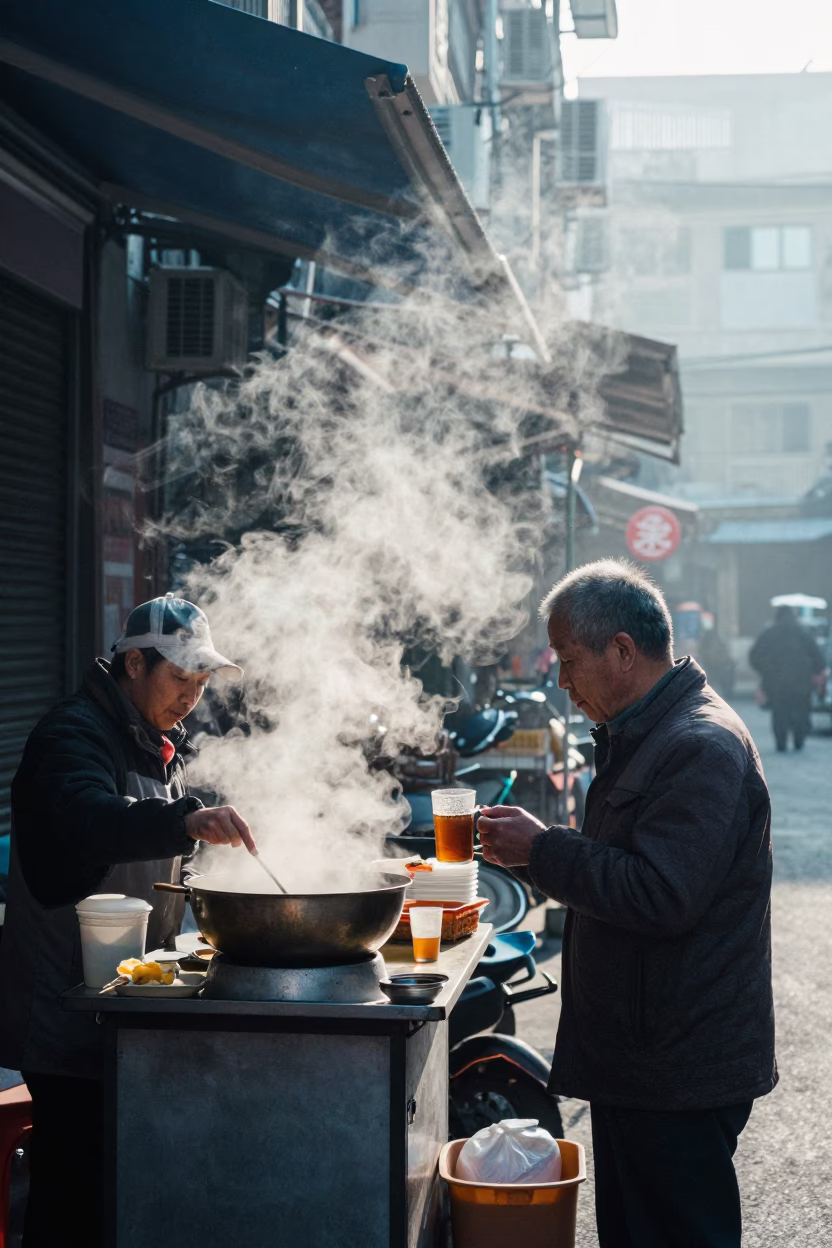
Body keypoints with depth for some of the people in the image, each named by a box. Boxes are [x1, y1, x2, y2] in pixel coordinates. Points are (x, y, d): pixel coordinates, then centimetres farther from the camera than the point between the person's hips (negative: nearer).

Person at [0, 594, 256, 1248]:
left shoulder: (162, 744, 16)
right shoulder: (75, 733, -15)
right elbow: (86, 823, -37)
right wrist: (188, 820, -50)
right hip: (65, 1001, -9)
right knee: (74, 1176, -8)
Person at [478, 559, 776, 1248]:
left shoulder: (702, 748, -21)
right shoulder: (641, 737, 14)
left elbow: (660, 898, -28)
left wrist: (542, 849, -20)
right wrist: (541, 851, 12)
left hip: (681, 1074, -11)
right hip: (636, 1060, 11)